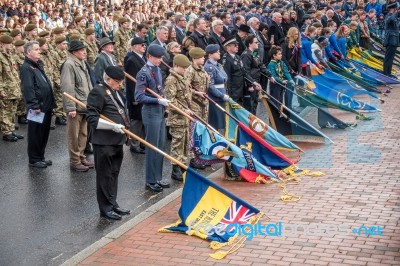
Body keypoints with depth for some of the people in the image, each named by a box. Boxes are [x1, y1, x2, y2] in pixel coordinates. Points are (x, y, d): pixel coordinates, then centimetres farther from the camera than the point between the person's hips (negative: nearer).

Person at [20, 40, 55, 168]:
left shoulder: (38, 65, 16)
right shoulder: (26, 68, -13)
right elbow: (28, 89, -21)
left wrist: (51, 102, 17)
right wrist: (34, 106, -23)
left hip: (46, 106, 9)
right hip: (37, 108, -9)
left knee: (44, 133, 16)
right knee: (35, 134, 1)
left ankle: (41, 156, 27)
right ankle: (34, 160, 11)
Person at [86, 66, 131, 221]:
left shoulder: (116, 92, 14)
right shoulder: (98, 92, -14)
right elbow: (92, 119, -18)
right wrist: (112, 126, -24)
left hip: (117, 141, 9)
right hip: (104, 143, -9)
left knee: (114, 174, 16)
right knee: (105, 176, 0)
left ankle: (113, 204, 27)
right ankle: (105, 208, 8)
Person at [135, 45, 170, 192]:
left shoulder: (157, 70, 10)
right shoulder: (144, 73, -14)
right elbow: (139, 97, -17)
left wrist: (164, 100, 8)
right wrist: (158, 101, -21)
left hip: (160, 112, 8)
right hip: (151, 113, -8)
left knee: (161, 146, 13)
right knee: (153, 147, -1)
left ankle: (158, 178, 24)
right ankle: (151, 181, 10)